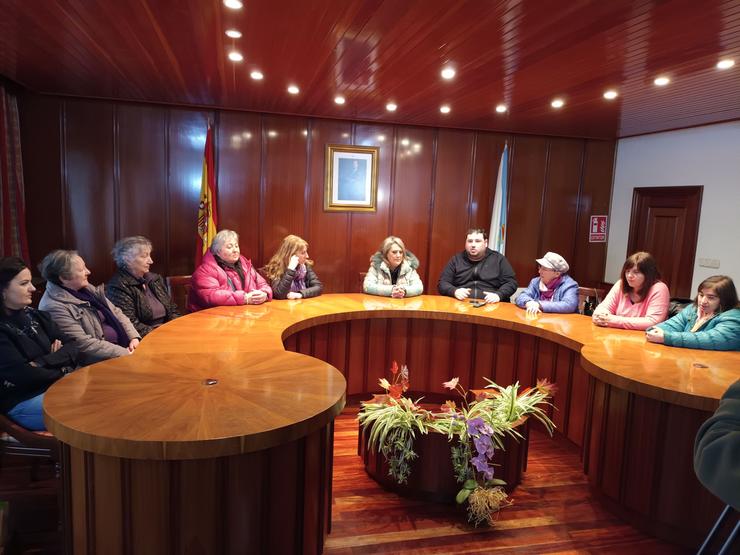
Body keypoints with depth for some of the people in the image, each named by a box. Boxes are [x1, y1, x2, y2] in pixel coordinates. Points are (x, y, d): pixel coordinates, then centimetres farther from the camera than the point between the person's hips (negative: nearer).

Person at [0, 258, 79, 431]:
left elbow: (72, 347, 7)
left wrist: (42, 362, -11)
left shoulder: (34, 315, 11)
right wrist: (63, 372, -3)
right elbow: (24, 375, -18)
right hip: (23, 401, -7)